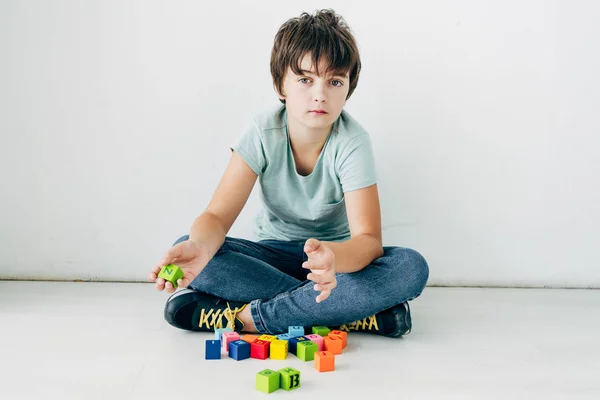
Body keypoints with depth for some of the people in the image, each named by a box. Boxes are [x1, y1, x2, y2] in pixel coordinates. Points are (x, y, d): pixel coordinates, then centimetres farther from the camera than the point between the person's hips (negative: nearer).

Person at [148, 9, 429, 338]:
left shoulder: (352, 143, -20)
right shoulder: (263, 134, -15)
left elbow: (369, 239, -28)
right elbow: (218, 215, -20)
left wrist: (334, 257, -53)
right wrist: (200, 246, -45)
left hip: (336, 253, -1)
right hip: (274, 252, 2)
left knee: (411, 267, -32)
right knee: (186, 252, -26)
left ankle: (252, 316, -31)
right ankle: (346, 312, -27)